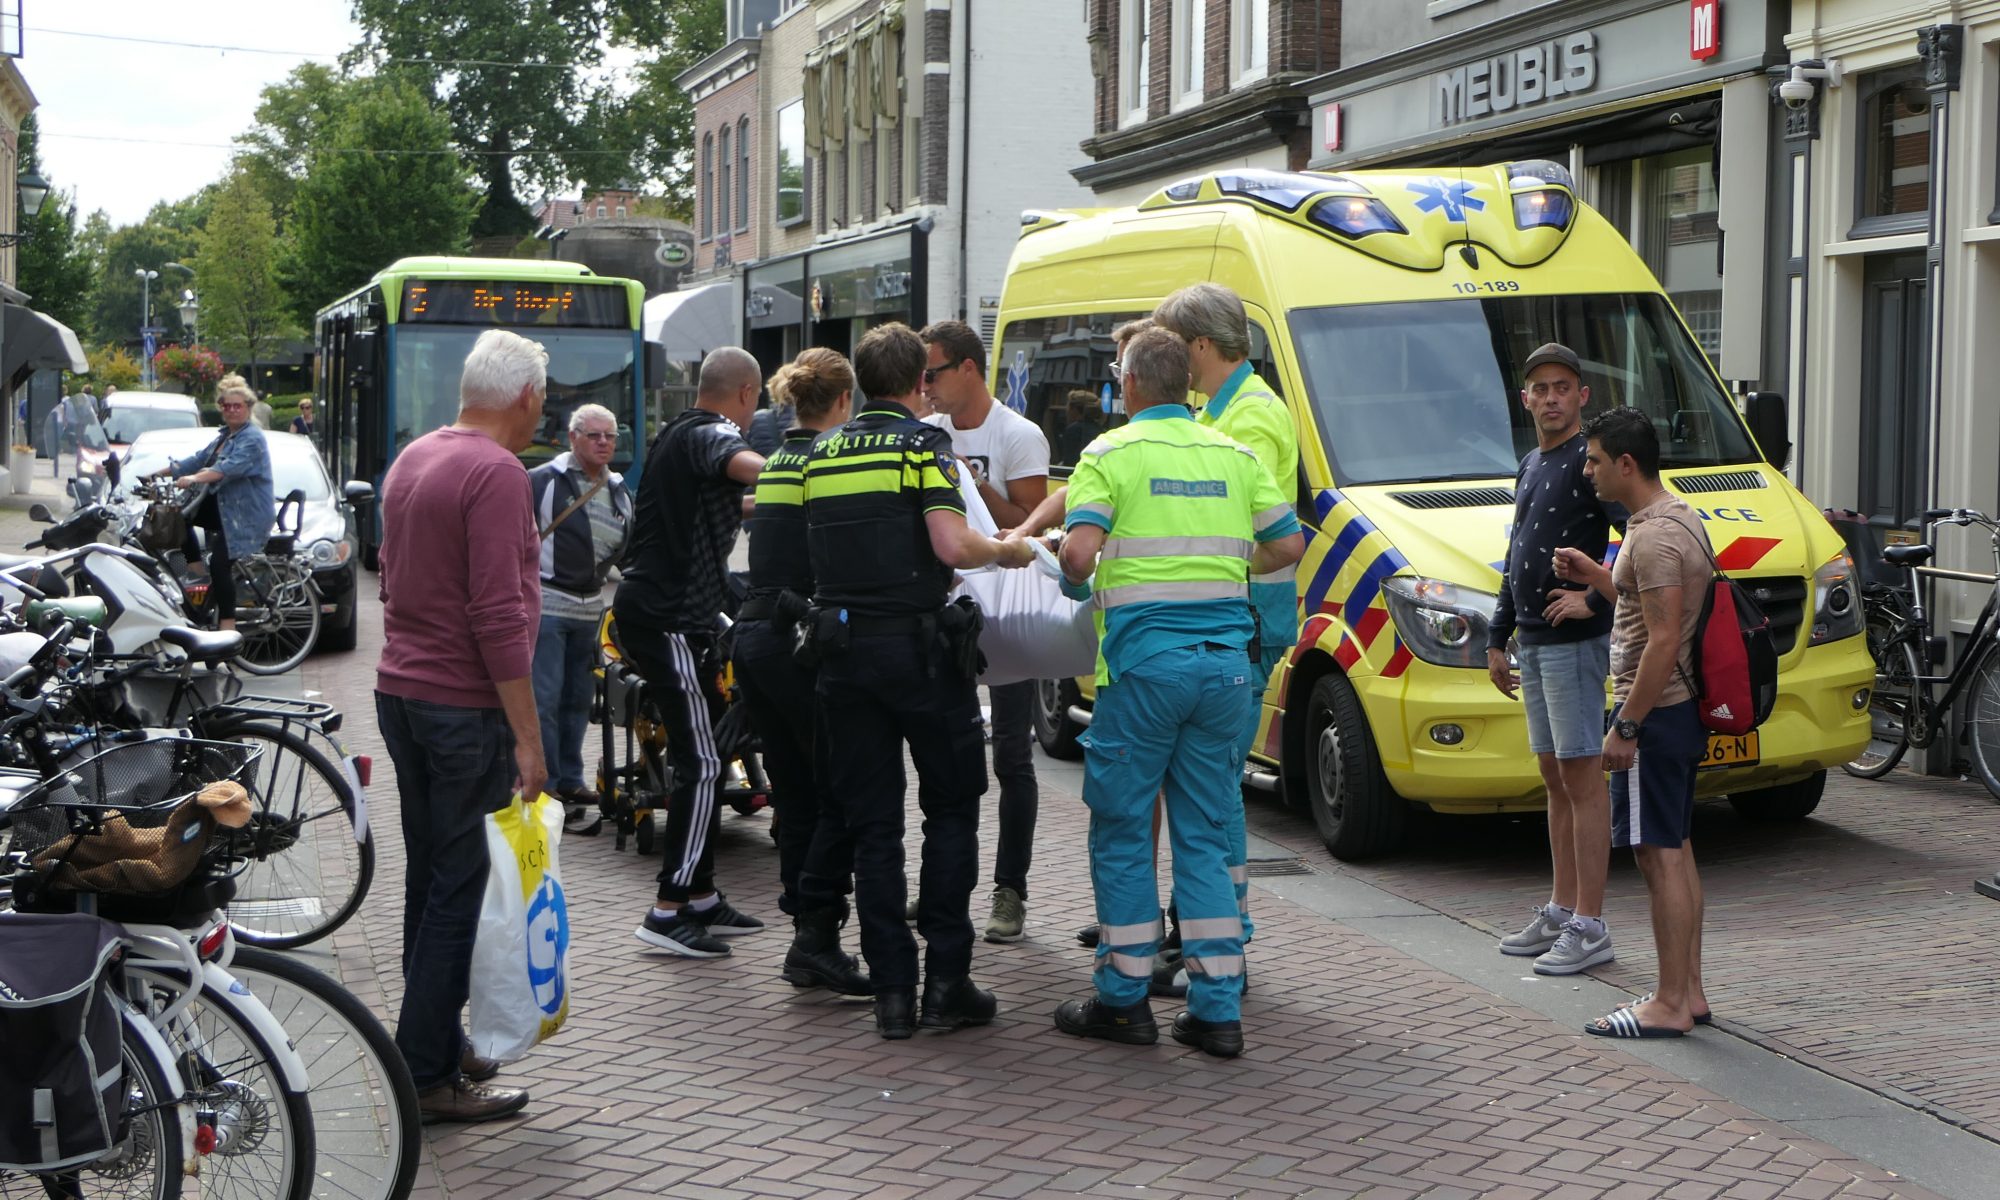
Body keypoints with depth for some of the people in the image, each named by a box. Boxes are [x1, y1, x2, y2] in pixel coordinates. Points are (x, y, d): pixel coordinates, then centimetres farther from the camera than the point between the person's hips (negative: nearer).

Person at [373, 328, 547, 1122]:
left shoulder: (412, 459, 12)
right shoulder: (496, 473, -16)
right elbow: (498, 616, -21)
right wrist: (526, 736, -18)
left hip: (400, 691, 9)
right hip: (464, 706, -9)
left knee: (430, 877, 16)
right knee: (461, 885, -3)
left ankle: (438, 1045, 26)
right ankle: (428, 1077, 1)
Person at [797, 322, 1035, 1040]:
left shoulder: (824, 454, 11)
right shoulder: (924, 445, -7)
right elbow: (951, 547, -18)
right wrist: (1004, 550, 0)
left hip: (843, 649, 5)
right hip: (918, 644, -5)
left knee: (873, 823, 8)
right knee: (951, 810, 8)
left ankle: (892, 990, 7)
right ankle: (947, 980, 5)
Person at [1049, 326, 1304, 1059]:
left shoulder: (1112, 454, -3)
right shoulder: (1235, 456, 11)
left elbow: (1079, 554, -15)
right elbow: (1290, 545, 13)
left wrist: (1074, 576, 7)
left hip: (1144, 662, -4)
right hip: (1226, 661, 4)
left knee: (1122, 831, 8)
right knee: (1208, 833, 9)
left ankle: (1124, 999, 13)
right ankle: (1217, 1010, 8)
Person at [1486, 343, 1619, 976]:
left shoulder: (1591, 460, -10)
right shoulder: (1529, 467, 17)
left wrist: (1595, 598, -19)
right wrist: (1497, 639, 21)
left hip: (1575, 641, -9)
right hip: (1533, 642, 9)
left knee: (1581, 779, -6)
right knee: (1554, 779, 13)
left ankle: (1590, 926, -3)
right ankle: (1561, 911, 21)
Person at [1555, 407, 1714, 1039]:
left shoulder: (1654, 538, -20)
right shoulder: (1678, 517, 13)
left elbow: (1663, 641, -24)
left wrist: (1625, 727, -21)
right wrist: (1594, 578, 16)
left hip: (1654, 710, -11)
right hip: (1679, 708, 11)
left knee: (1659, 856, -6)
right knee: (1677, 852, 14)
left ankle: (1669, 1006, -1)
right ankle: (1688, 992, 21)